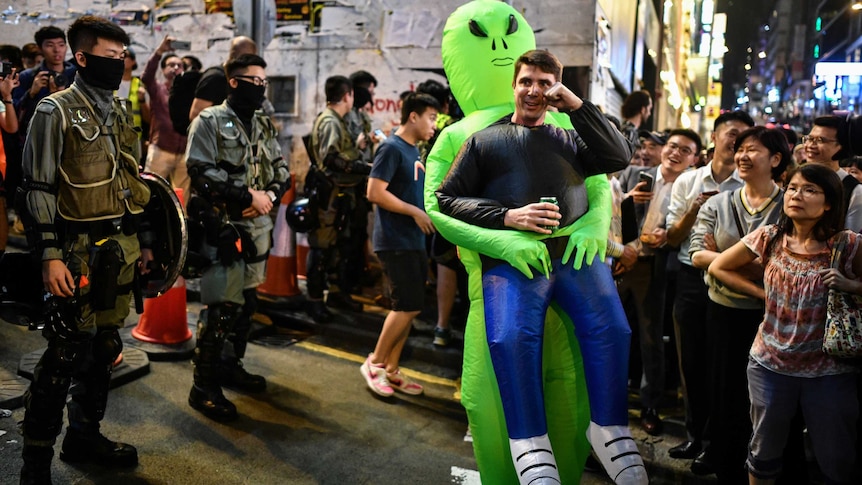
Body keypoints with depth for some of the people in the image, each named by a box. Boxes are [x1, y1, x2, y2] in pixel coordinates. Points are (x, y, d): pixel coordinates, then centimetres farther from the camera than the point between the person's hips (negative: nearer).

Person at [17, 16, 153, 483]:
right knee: (65, 354, -4)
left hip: (121, 248, 7)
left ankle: (84, 436, 29)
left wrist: (142, 240, 18)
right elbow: (38, 189, -11)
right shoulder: (55, 111, -7)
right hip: (80, 249, -7)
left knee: (105, 346, 13)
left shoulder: (120, 111, 14)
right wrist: (49, 255, -17)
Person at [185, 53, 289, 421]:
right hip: (222, 226, -7)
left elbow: (281, 170, 14)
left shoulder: (265, 125, 14)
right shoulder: (210, 121, -6)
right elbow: (202, 171, -16)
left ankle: (231, 366, 31)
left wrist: (270, 195, -7)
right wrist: (247, 195, -18)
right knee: (220, 307, -7)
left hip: (257, 226, 7)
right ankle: (204, 387, 4)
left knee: (246, 301, 15)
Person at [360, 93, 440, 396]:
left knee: (407, 307, 9)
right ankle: (375, 362, 7)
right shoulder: (392, 148, -11)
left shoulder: (414, 151, 15)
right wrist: (415, 212, -17)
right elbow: (375, 192, -20)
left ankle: (391, 370, 19)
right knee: (410, 305, -9)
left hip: (414, 241, 9)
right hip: (395, 242, -9)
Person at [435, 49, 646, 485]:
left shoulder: (569, 139, 27)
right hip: (511, 257, -2)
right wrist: (507, 216, -4)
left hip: (575, 252, 3)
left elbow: (619, 157, 12)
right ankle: (531, 449, -18)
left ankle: (611, 433, -8)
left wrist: (576, 105, 10)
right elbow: (445, 200, 11)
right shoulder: (483, 140, 20)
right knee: (510, 338, -29)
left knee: (611, 329, -23)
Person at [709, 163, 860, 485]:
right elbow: (718, 268, 6)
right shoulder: (769, 238, -5)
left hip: (830, 371, -2)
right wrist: (764, 293, -2)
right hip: (770, 364, 2)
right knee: (764, 452, 20)